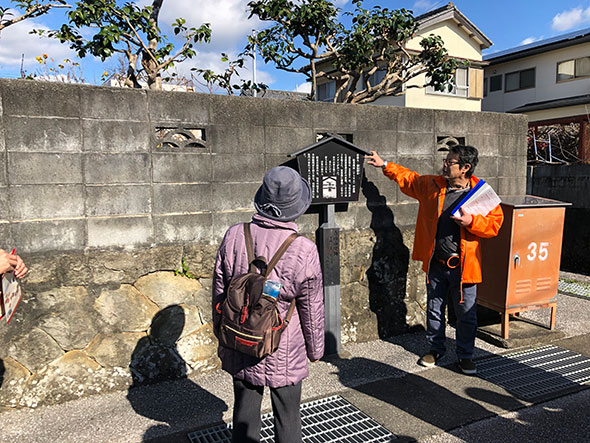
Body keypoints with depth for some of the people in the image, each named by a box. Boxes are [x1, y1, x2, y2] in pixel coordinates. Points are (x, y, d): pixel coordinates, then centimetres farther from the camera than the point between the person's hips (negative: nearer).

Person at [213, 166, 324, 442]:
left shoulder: (234, 237, -12)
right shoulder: (304, 251, -21)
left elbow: (219, 294, -1)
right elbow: (312, 309, -9)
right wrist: (315, 349, 8)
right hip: (284, 356, -3)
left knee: (244, 414, 21)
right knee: (287, 419, 17)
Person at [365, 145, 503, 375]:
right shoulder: (431, 185, 3)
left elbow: (495, 223, -7)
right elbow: (407, 178, 18)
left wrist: (471, 222, -23)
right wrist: (385, 165, 16)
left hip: (463, 266, -3)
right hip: (435, 264, 3)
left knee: (466, 313, 8)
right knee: (434, 309, 16)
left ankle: (465, 355, 28)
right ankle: (435, 349, 35)